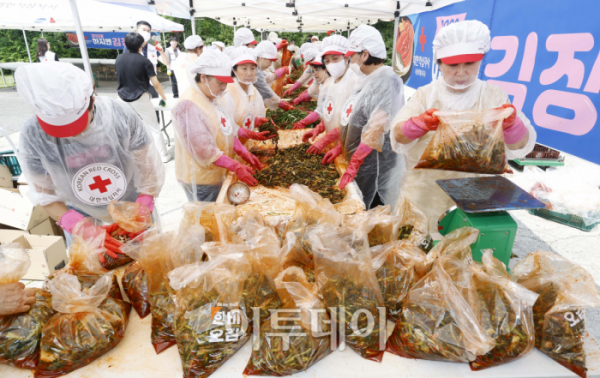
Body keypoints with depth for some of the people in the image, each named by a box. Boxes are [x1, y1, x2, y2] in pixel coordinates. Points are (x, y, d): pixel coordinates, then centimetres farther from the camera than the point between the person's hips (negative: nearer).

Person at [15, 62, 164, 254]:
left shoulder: (120, 115, -27)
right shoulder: (33, 136, -24)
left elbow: (150, 170, -18)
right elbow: (45, 195, -14)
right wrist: (82, 229, -27)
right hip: (82, 216, 1)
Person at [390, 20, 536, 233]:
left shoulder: (494, 95, 1)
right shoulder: (425, 94, -1)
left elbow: (521, 145, -5)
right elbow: (397, 136, -13)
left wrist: (511, 123, -27)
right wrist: (419, 123, -34)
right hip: (424, 197, 0)